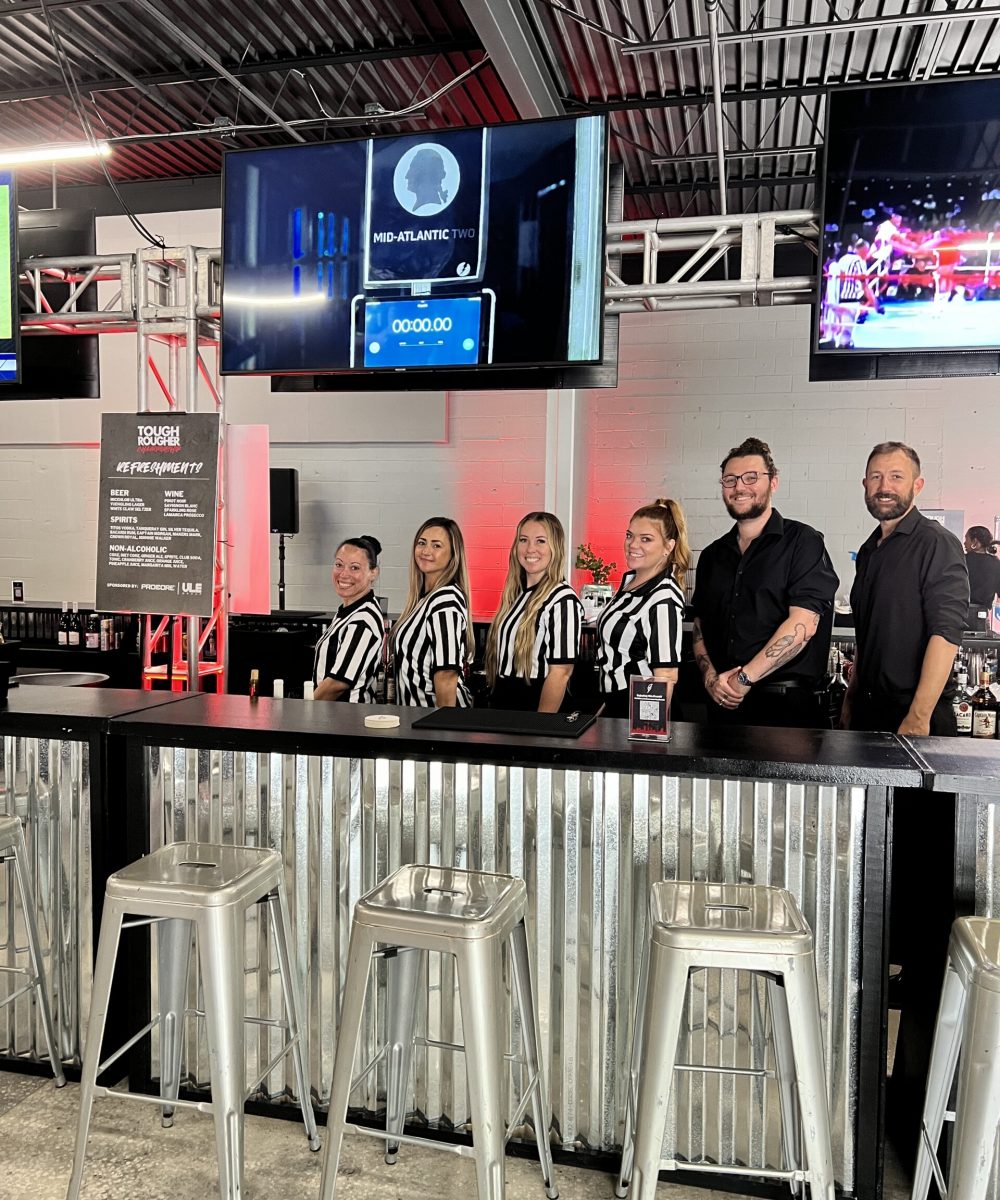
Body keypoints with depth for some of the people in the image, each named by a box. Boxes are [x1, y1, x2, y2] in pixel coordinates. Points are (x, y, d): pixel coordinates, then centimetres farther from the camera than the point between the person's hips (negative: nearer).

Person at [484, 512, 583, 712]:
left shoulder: (562, 600, -17)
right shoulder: (516, 593, 6)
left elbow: (560, 673, -19)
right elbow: (502, 655, 12)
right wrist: (494, 702, 9)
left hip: (534, 704, -7)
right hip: (502, 703, 7)